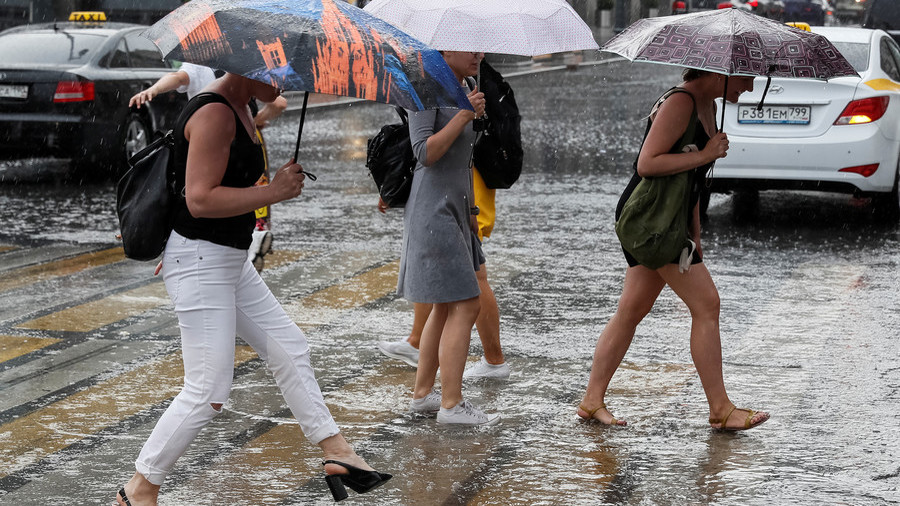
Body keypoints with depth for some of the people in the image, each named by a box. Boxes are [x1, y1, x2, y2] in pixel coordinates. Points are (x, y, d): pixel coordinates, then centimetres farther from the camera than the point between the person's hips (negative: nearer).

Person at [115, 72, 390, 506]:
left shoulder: (238, 110, 11)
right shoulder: (213, 114, -20)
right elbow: (200, 200, -27)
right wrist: (274, 191, -22)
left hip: (231, 261, 11)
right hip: (198, 263, -11)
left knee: (289, 349, 15)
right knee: (208, 392, -7)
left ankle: (336, 453, 25)